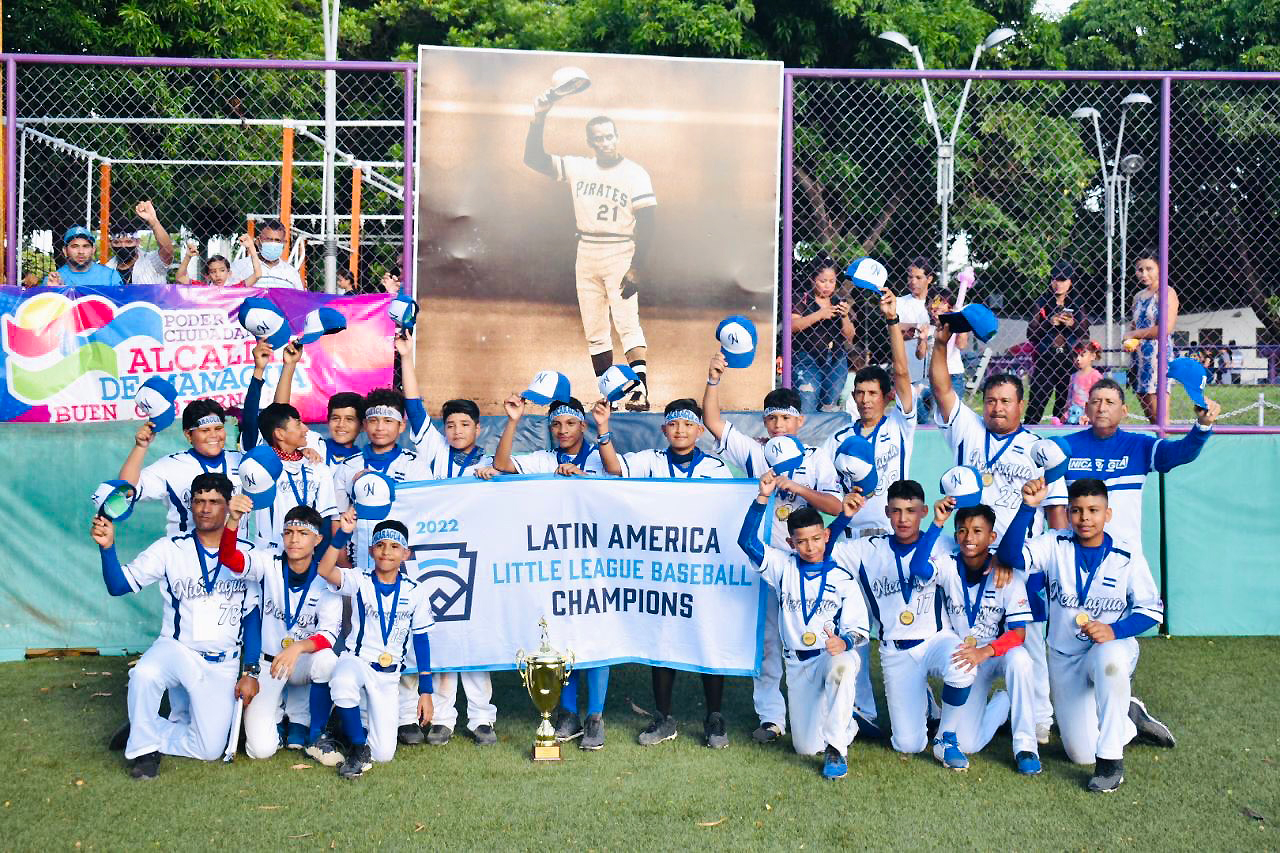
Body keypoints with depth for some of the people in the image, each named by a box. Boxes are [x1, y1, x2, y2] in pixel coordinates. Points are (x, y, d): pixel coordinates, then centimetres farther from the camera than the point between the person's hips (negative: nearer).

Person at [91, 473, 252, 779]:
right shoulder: (170, 549, 0)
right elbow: (119, 585, -7)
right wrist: (107, 547, -24)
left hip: (223, 667, 1)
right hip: (176, 650, -1)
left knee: (209, 749, -10)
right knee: (144, 674, -36)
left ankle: (148, 734, 18)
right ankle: (143, 745, -10)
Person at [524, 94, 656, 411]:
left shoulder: (635, 174, -6)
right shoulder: (577, 167, 6)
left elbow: (647, 222, -11)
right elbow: (534, 159, 2)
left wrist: (637, 268, -19)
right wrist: (539, 117, -11)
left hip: (621, 256, -5)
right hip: (586, 256, 5)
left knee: (627, 322, -19)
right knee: (594, 332, 7)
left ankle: (640, 392, -25)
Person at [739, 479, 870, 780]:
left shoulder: (843, 576, 0)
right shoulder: (783, 566, 4)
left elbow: (859, 628, -2)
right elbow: (747, 541, -9)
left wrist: (843, 642, -25)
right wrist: (763, 498, -18)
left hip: (833, 656, -2)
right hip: (798, 665, 2)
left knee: (842, 666, -41)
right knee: (807, 748, -4)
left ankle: (836, 748, -24)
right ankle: (845, 722, 31)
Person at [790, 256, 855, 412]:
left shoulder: (839, 302, 11)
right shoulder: (804, 299, 0)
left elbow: (849, 337, 11)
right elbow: (792, 325, -15)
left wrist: (845, 316, -6)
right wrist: (819, 315, -20)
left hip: (836, 362, 4)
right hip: (807, 360, -4)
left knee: (829, 407, 6)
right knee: (807, 408, -14)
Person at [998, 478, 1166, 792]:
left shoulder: (1127, 556, -7)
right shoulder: (1055, 545, -6)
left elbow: (1152, 610, -5)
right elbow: (1010, 556, -22)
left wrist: (1114, 630, -23)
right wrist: (1028, 507, -31)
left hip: (1113, 648, -2)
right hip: (1065, 658, 2)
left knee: (1109, 659, -42)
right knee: (1081, 754, -3)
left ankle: (1111, 760, -24)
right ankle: (1124, 722, 33)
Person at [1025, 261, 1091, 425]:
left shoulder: (1077, 305, 10)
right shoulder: (1042, 303, 5)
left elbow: (1085, 335, 8)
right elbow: (1030, 334, 0)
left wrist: (1073, 325, -10)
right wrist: (1049, 323, -14)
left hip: (1069, 361, 2)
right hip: (1044, 360, -2)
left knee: (1064, 405, 3)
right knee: (1036, 403, -7)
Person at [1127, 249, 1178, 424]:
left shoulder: (1166, 293, -6)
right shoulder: (1139, 296, 17)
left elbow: (1166, 328, -16)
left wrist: (1136, 334, -7)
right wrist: (1129, 340, 3)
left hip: (1158, 353, -8)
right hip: (1139, 355, 8)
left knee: (1157, 414, -11)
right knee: (1147, 412, 8)